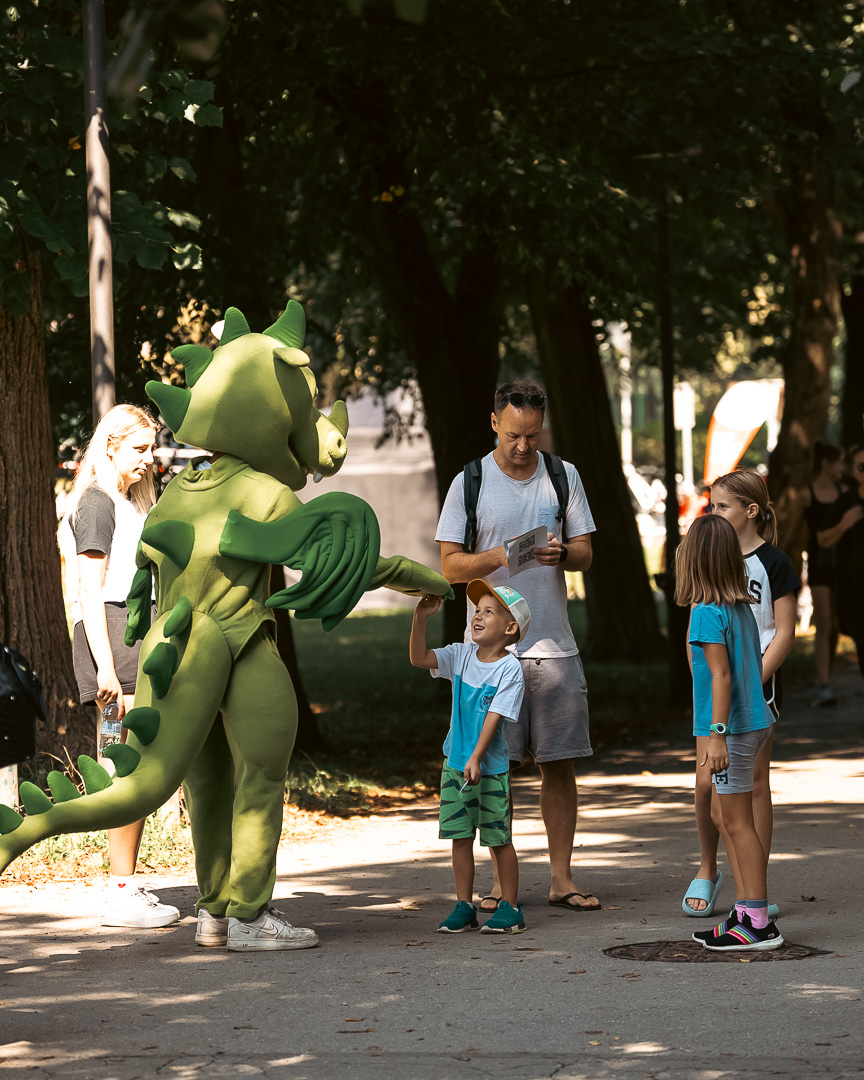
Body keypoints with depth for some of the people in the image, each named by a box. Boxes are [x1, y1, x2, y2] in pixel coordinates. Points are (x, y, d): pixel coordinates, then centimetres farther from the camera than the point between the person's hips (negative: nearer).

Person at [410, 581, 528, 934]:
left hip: (490, 767, -5)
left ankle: (510, 907, 9)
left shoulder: (509, 668, -13)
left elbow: (494, 715, -18)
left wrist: (476, 758, -23)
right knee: (460, 836, 7)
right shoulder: (462, 655, 3)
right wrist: (421, 618, -17)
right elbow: (419, 658, -6)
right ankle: (464, 907, 13)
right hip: (455, 763, 5)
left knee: (497, 837, 0)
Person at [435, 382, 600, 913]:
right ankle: (501, 880, 6)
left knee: (560, 764, 2)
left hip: (554, 644, 2)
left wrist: (560, 554, -14)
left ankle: (562, 877, 8)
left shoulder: (563, 476, 8)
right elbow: (450, 565, -1)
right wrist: (499, 557, -19)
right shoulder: (470, 483, 1)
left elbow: (585, 551, 8)